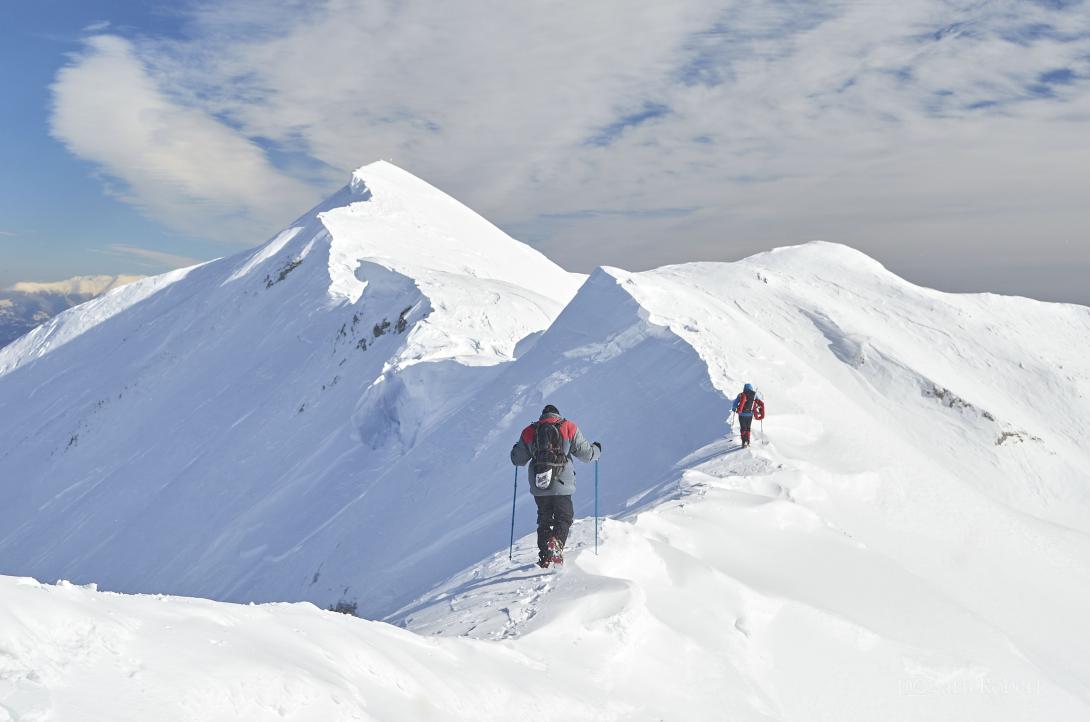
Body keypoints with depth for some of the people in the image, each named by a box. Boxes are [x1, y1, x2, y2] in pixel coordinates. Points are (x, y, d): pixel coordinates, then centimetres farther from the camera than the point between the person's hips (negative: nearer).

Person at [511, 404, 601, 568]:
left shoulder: (529, 432, 8)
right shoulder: (569, 428, 3)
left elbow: (518, 460, 12)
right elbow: (585, 453, 2)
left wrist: (515, 450, 35)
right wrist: (596, 450, 24)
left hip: (539, 486, 3)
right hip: (561, 485, -2)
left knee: (544, 521, 16)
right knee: (564, 518, 7)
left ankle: (544, 557, 8)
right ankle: (556, 543, -21)